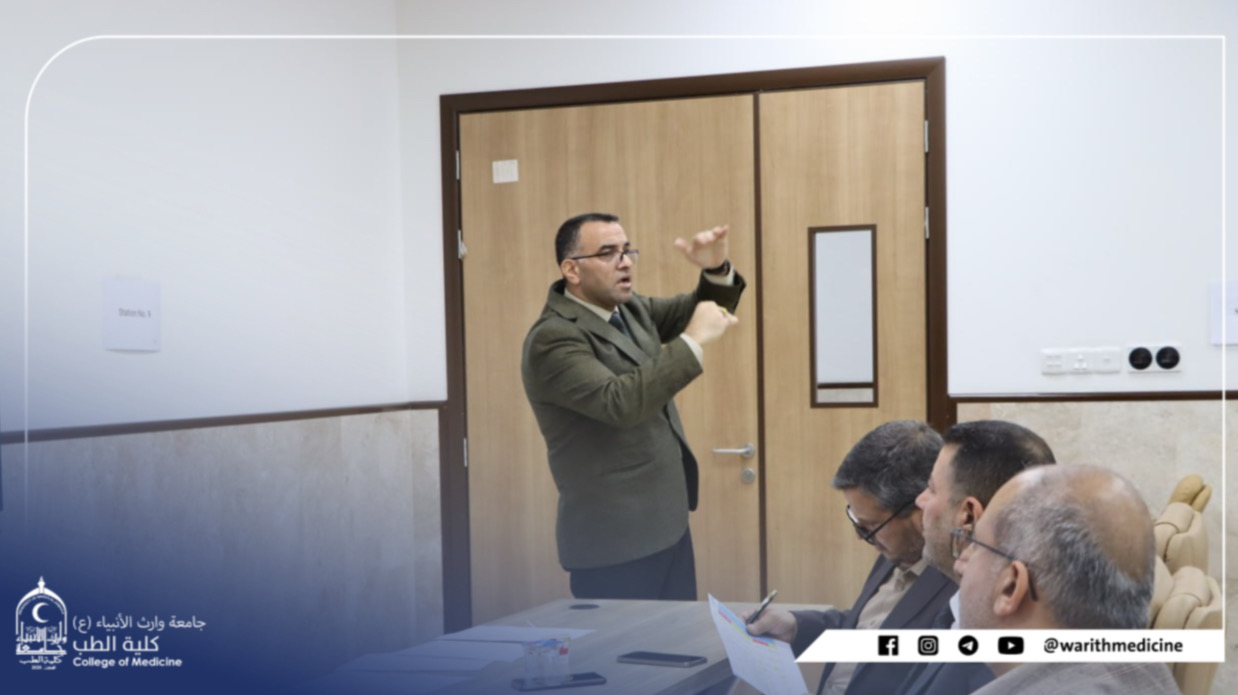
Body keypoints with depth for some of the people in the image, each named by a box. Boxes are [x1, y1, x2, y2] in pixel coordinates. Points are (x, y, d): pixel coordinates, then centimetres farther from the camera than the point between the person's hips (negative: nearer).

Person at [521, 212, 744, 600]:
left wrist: (715, 270, -6)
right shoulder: (552, 339, -18)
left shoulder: (629, 309, 8)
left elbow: (705, 310, 16)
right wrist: (693, 340, -27)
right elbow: (620, 403, -31)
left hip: (667, 525, 9)